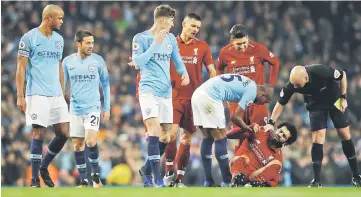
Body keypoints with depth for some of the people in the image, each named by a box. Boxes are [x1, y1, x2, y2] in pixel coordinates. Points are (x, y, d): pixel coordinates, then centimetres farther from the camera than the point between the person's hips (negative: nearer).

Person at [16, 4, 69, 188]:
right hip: (37, 94, -6)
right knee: (39, 133, -8)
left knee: (63, 133, 1)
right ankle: (34, 179, -2)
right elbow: (21, 68, -5)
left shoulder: (58, 39, 14)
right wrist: (20, 96, -10)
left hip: (56, 94, 6)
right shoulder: (29, 38, -5)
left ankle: (44, 166, 21)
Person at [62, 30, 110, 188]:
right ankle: (83, 181, 12)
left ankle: (95, 175, 1)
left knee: (90, 141, -17)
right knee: (77, 144, 3)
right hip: (75, 108, 2)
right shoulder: (68, 61, 1)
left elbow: (105, 84, 7)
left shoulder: (98, 60, -2)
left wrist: (107, 108, 5)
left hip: (93, 108, -2)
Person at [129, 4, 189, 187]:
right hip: (148, 90, -6)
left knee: (165, 136, 8)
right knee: (154, 132, -18)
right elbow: (138, 62, -14)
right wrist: (155, 43, -17)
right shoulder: (141, 38, -4)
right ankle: (157, 179, -21)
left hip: (166, 91, 6)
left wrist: (184, 73, -1)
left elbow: (177, 59, 20)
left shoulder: (171, 38, 11)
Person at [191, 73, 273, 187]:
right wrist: (248, 129, 15)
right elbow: (235, 117, -1)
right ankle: (227, 182, 5)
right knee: (220, 139, 1)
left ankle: (208, 181, 18)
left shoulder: (246, 84, 24)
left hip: (197, 95, 9)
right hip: (209, 97, -9)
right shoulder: (252, 90, -1)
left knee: (207, 139, 15)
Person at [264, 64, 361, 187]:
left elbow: (343, 75, -18)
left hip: (335, 100, -1)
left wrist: (344, 97, -14)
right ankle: (317, 181, -5)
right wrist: (271, 123, -17)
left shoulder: (322, 72, -38)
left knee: (344, 134, 1)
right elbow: (280, 103, -13)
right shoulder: (291, 84, -29)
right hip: (316, 105, 1)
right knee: (317, 139, -10)